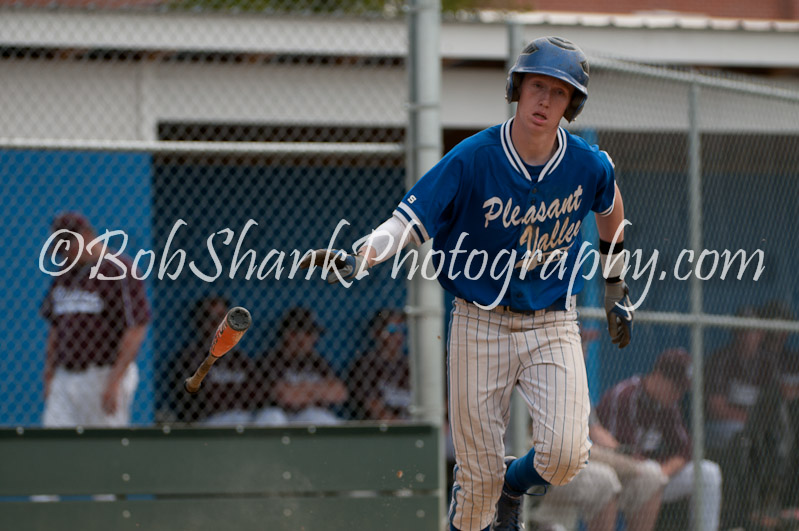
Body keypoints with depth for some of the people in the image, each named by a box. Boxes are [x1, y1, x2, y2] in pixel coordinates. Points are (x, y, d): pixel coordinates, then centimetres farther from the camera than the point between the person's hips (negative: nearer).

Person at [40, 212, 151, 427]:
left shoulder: (119, 270, -7)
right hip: (64, 377, 6)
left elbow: (136, 328, -12)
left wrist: (114, 380, -16)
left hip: (104, 376, -6)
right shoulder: (65, 274, 16)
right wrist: (49, 376, 16)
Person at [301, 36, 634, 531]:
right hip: (480, 323, -1)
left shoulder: (589, 165, -6)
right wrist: (358, 260, -36)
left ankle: (512, 486, 17)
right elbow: (408, 221, -17)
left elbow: (610, 209, 18)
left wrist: (616, 286, 24)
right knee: (479, 472, -1)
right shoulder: (471, 160, -13)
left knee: (565, 453, -18)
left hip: (553, 326, 1)